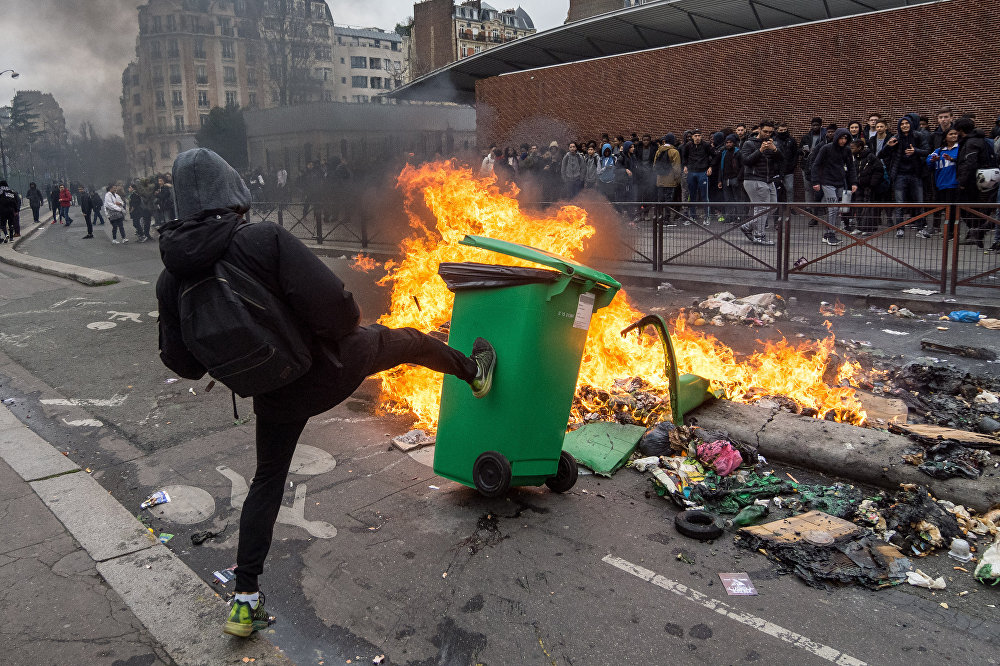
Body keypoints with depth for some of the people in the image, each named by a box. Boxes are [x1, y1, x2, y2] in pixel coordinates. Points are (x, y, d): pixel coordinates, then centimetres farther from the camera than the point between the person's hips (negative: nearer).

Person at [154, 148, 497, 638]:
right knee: (408, 340, 23)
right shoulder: (264, 239, -24)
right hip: (328, 365, -4)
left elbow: (183, 363, -2)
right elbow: (332, 304, -30)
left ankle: (245, 599, 26)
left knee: (267, 481, 23)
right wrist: (351, 324, -7)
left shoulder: (170, 280, -8)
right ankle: (474, 372, 48)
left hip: (274, 395, 5)